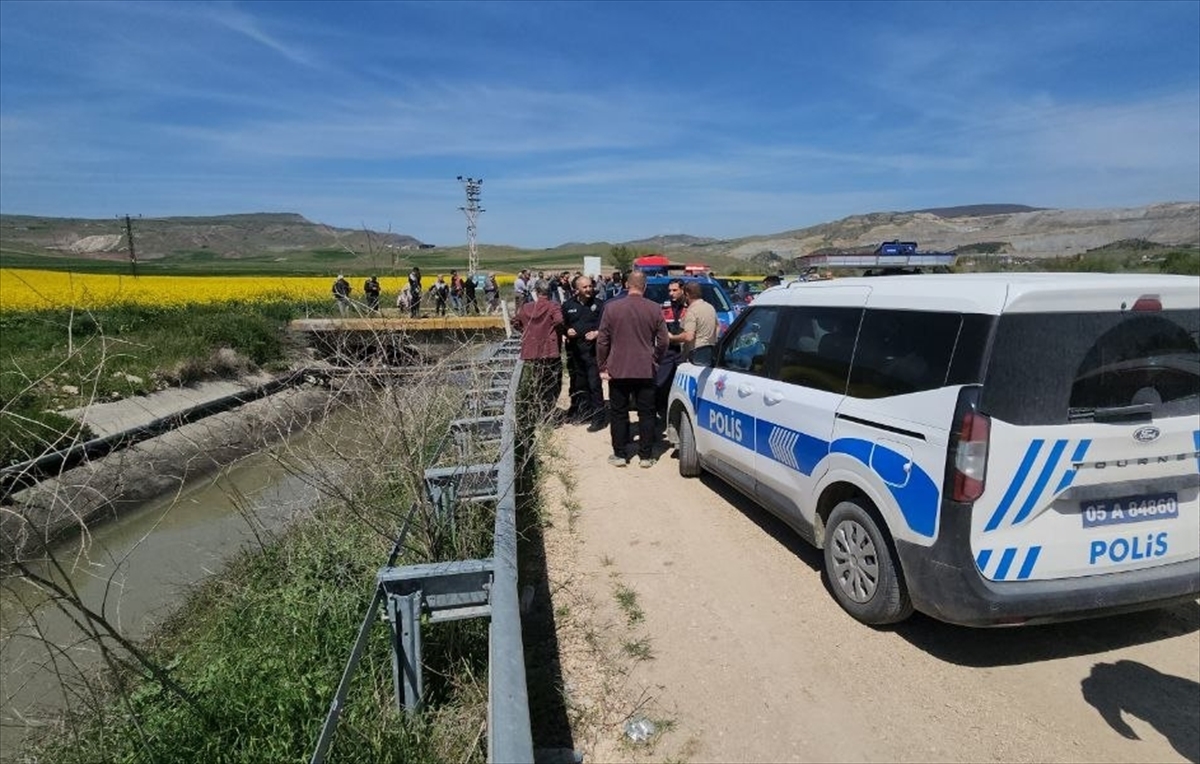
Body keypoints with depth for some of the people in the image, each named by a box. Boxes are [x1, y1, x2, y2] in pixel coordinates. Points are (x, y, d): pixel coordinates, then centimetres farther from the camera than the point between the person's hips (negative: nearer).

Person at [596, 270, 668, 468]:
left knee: (618, 413, 9)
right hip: (646, 370, 1)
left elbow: (602, 340, -4)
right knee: (646, 413, 9)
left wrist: (602, 367, 5)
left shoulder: (611, 307, -6)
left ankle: (619, 455, 14)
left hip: (618, 370, -1)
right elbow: (663, 341, 1)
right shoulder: (655, 309, -3)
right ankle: (646, 456, 13)